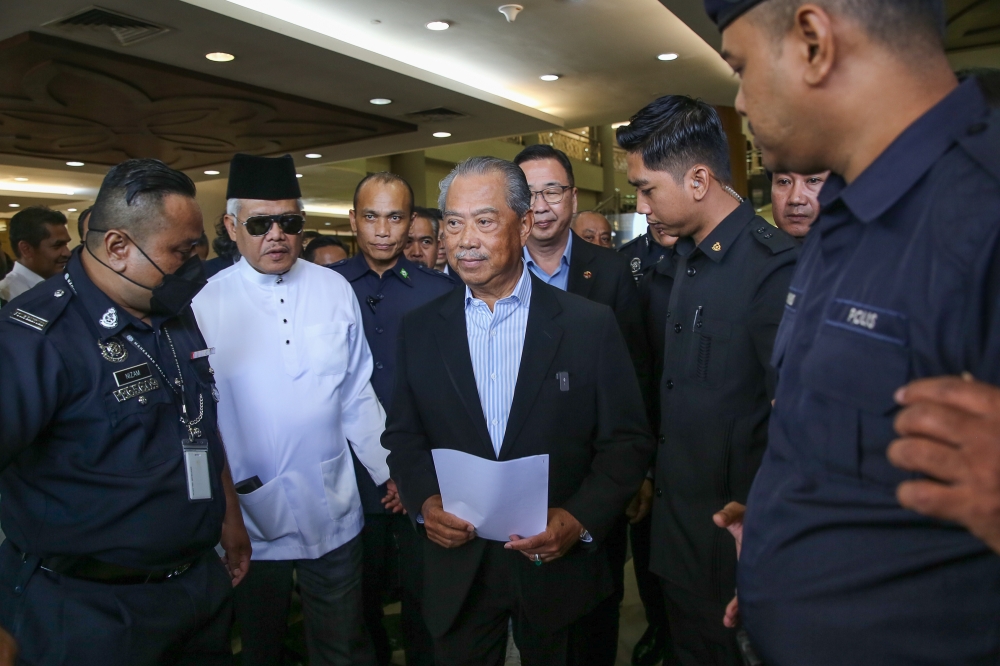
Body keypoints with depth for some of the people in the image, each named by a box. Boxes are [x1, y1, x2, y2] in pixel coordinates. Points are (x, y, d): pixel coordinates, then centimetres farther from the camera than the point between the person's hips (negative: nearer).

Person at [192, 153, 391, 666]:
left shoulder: (335, 292, -3)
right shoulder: (206, 305, -8)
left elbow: (357, 396, 1)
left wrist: (388, 472, 1)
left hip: (333, 510, 1)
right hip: (249, 512, -1)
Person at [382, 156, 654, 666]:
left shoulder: (591, 325, -7)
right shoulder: (419, 328, 0)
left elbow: (627, 440, -5)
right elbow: (402, 434, 6)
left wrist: (581, 520, -17)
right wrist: (424, 501, -10)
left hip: (558, 567, -1)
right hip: (455, 570, 2)